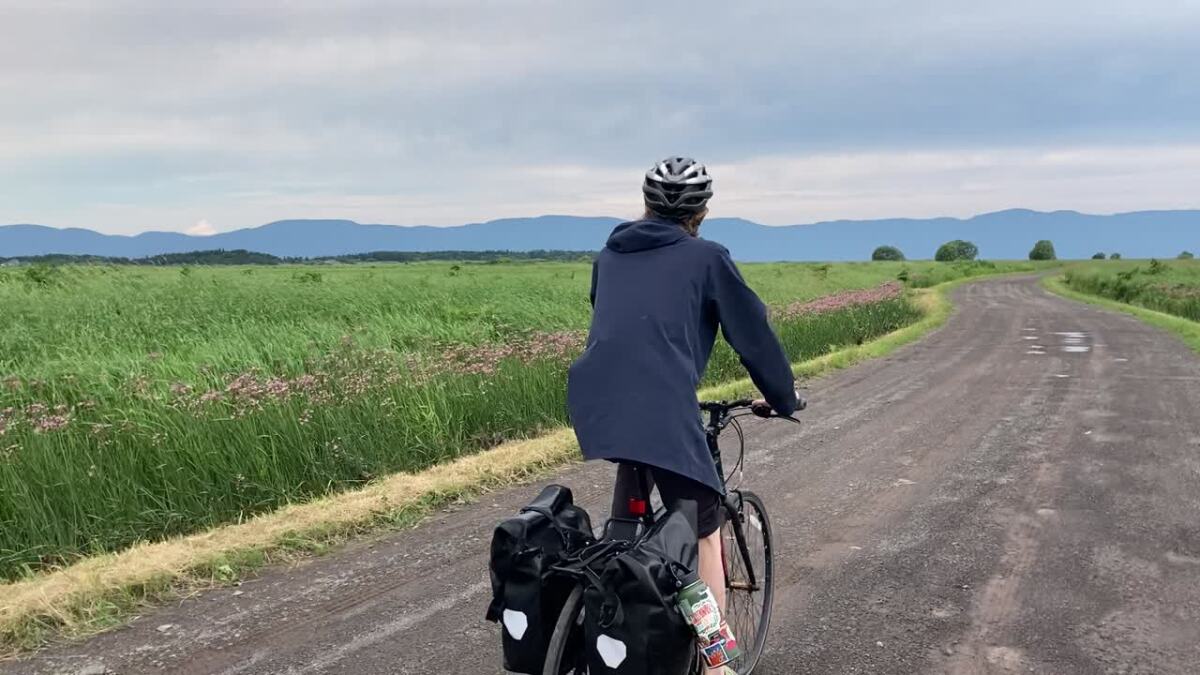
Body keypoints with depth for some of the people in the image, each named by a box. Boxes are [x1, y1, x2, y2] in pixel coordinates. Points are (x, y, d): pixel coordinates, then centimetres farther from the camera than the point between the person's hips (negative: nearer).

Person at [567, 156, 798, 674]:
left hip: (593, 403, 5)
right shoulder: (707, 258, 7)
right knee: (704, 533, 8)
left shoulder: (610, 255, 22)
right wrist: (784, 399, 27)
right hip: (662, 410, -5)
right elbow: (753, 334, 12)